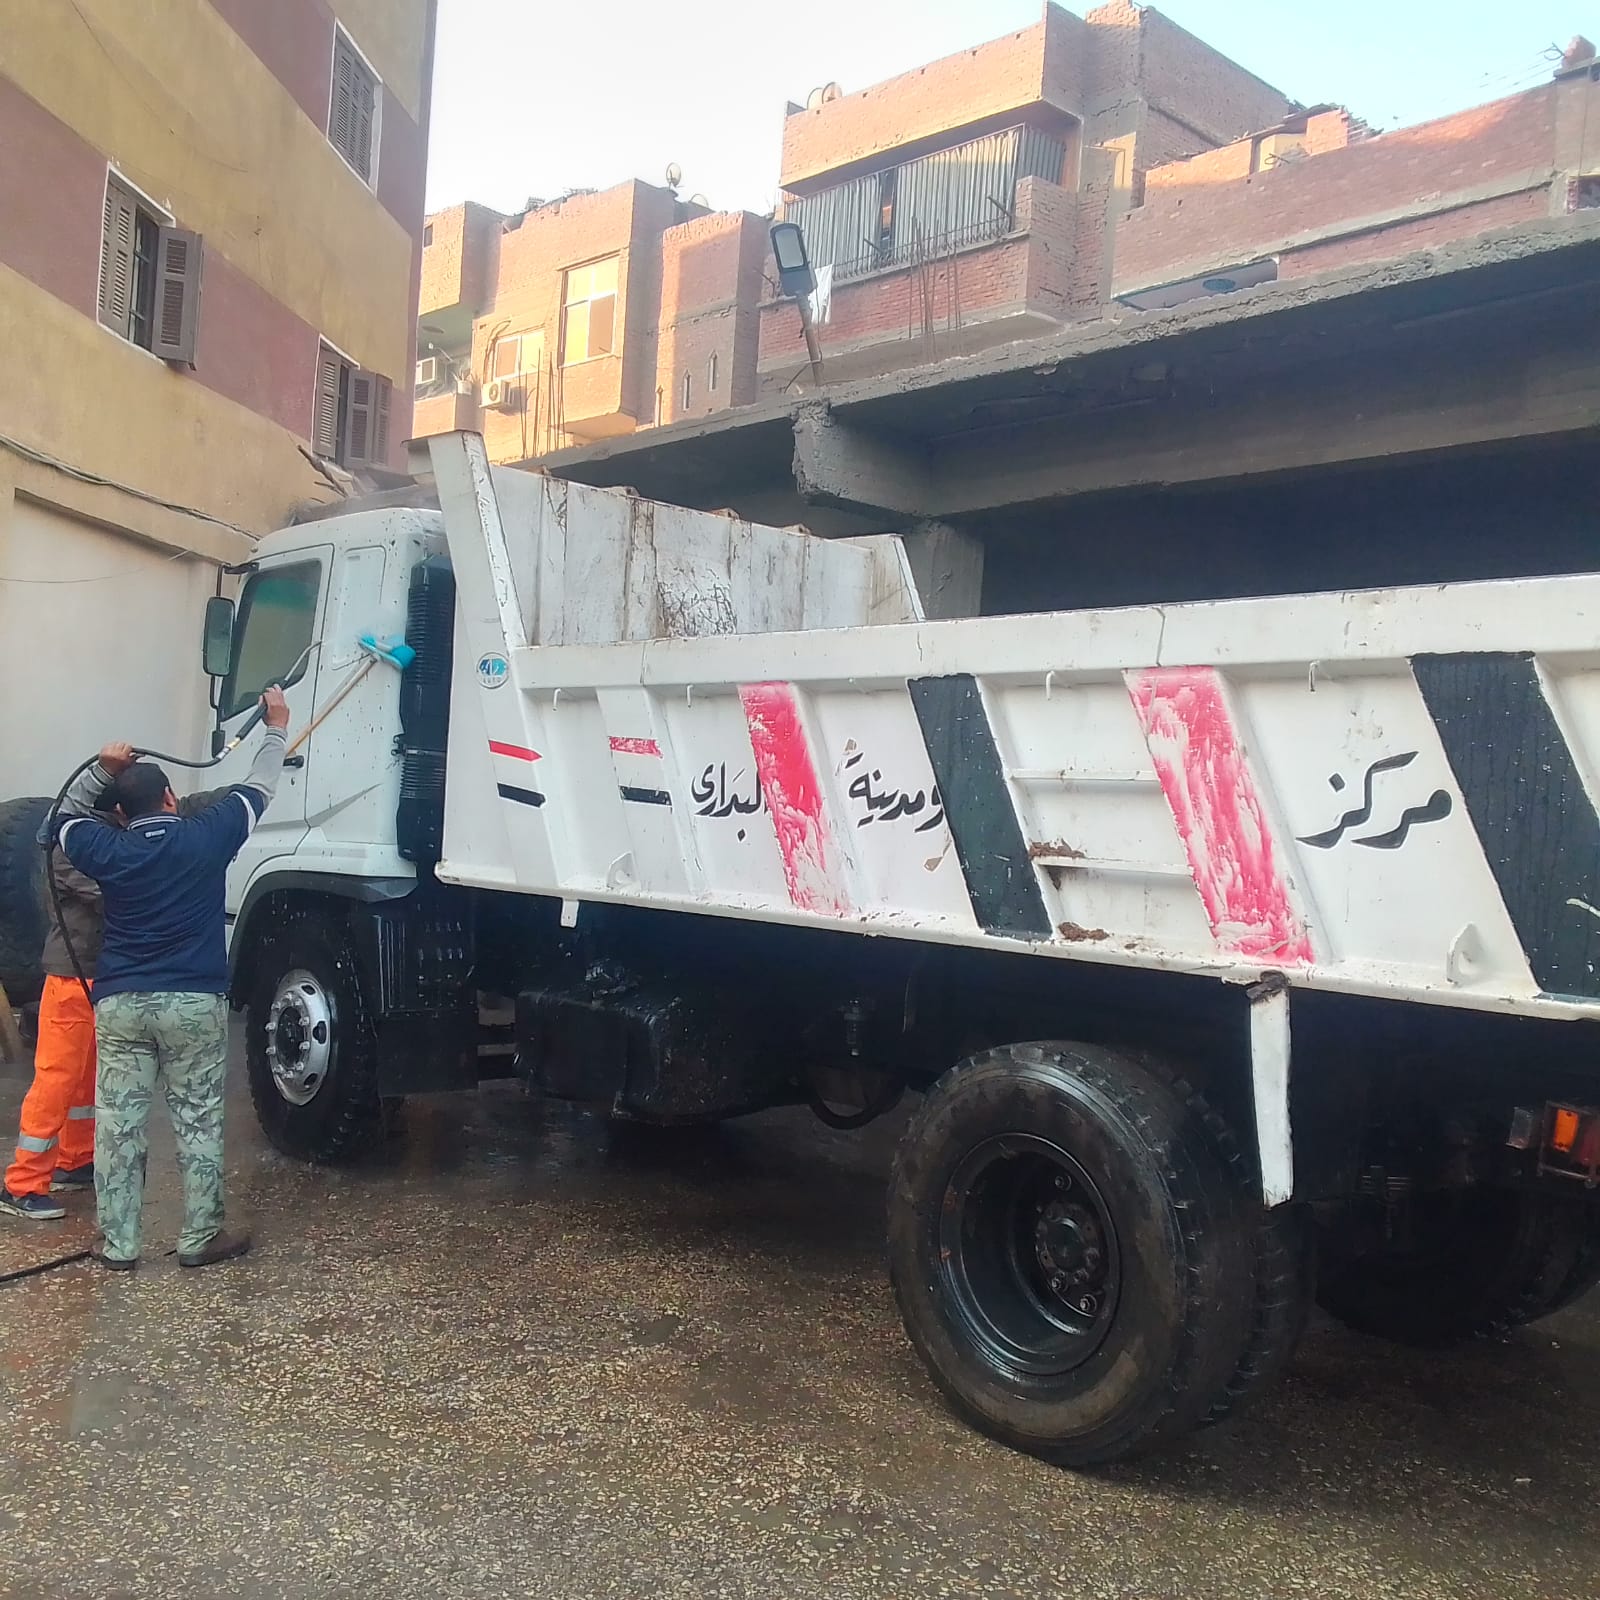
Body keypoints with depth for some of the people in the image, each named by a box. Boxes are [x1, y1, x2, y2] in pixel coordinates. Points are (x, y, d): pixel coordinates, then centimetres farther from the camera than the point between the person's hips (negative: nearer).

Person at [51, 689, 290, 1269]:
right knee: (198, 1124, 7)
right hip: (194, 1003, -2)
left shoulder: (107, 850, 2)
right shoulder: (206, 836, -4)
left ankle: (117, 1244, 15)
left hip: (120, 1004, 2)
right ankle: (200, 1238, 13)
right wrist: (276, 726, 22)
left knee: (118, 1124, 8)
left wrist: (101, 770, 17)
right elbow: (258, 787, 9)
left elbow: (67, 815, 23)